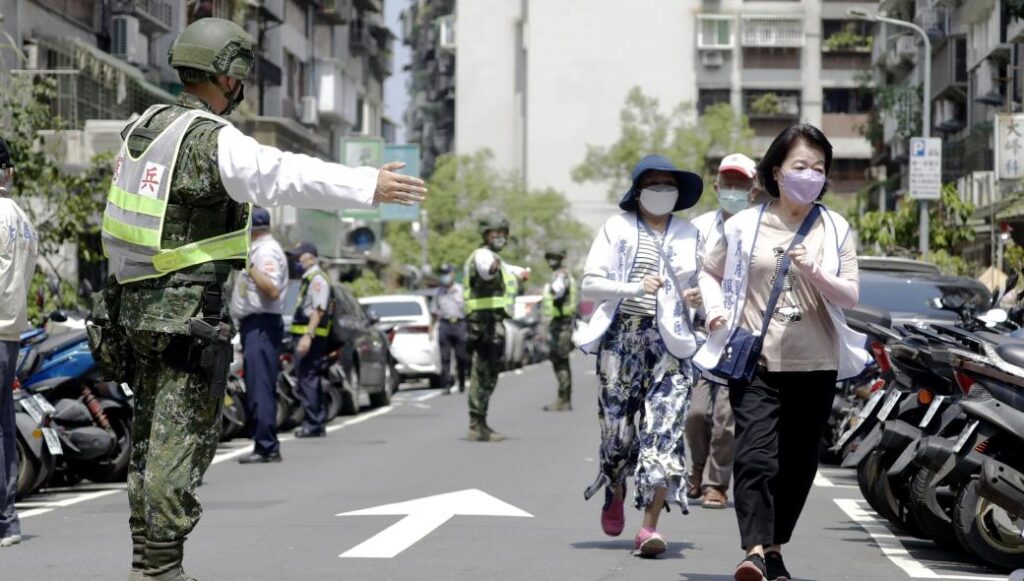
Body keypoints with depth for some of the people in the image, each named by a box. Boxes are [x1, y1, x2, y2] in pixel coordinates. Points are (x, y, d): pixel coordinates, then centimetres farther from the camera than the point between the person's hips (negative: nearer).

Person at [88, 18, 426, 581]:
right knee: (182, 438, -5)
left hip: (134, 302, 9)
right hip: (186, 309, -9)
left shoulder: (145, 125, 10)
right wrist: (369, 186, -34)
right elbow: (287, 175, -30)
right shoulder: (215, 141, -16)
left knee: (151, 432, 15)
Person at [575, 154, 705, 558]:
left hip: (670, 341, 1)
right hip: (623, 337, -1)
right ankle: (615, 495, 34)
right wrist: (635, 288, -16)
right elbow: (590, 283, -1)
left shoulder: (688, 235, 15)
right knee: (617, 423, 3)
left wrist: (697, 296, -1)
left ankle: (649, 527, -15)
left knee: (665, 429, -12)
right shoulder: (617, 228, 6)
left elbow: (699, 281, 23)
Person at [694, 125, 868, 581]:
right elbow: (710, 272, 20)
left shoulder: (835, 229, 7)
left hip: (815, 366, 2)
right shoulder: (744, 226, 5)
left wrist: (814, 274, -19)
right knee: (756, 457, -17)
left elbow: (850, 296, 0)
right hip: (754, 360, -2)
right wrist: (716, 310, 1)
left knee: (797, 465, 7)